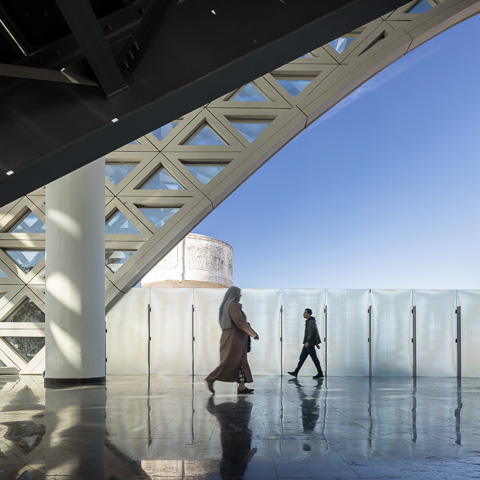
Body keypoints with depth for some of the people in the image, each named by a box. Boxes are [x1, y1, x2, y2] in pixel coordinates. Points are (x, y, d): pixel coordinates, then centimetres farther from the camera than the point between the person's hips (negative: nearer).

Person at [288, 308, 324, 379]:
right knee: (302, 357, 8)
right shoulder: (309, 321, 17)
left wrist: (308, 342, -25)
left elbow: (313, 332, -23)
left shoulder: (311, 322, -14)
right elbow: (313, 332, 22)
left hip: (310, 344, -10)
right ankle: (295, 372, 8)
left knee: (314, 358, -4)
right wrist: (316, 343, 24)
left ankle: (320, 373, 3)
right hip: (308, 343, 10)